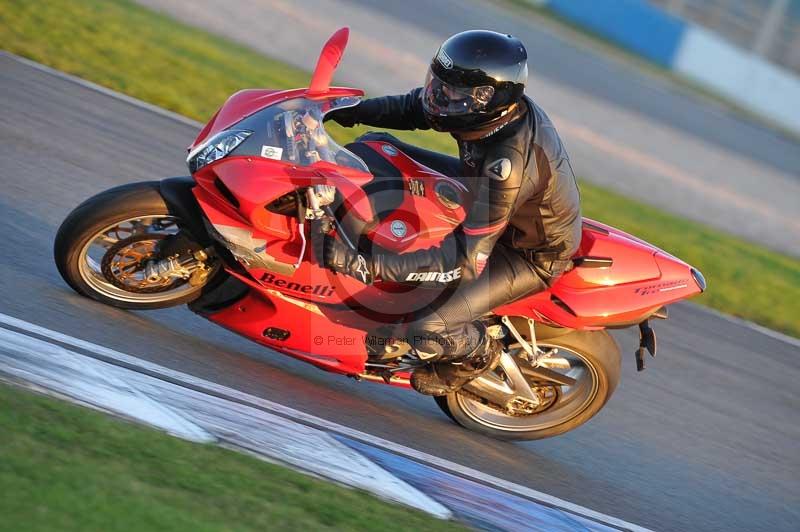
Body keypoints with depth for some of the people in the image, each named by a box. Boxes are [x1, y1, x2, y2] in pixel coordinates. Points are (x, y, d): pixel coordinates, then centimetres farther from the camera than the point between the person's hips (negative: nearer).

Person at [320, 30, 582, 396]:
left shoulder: (508, 167, -42)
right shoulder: (497, 103, -18)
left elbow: (468, 259, -40)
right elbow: (416, 106, 1)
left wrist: (369, 266, -46)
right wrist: (352, 110, -15)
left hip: (530, 254, -8)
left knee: (428, 331, -24)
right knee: (375, 147, 2)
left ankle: (480, 353, 10)